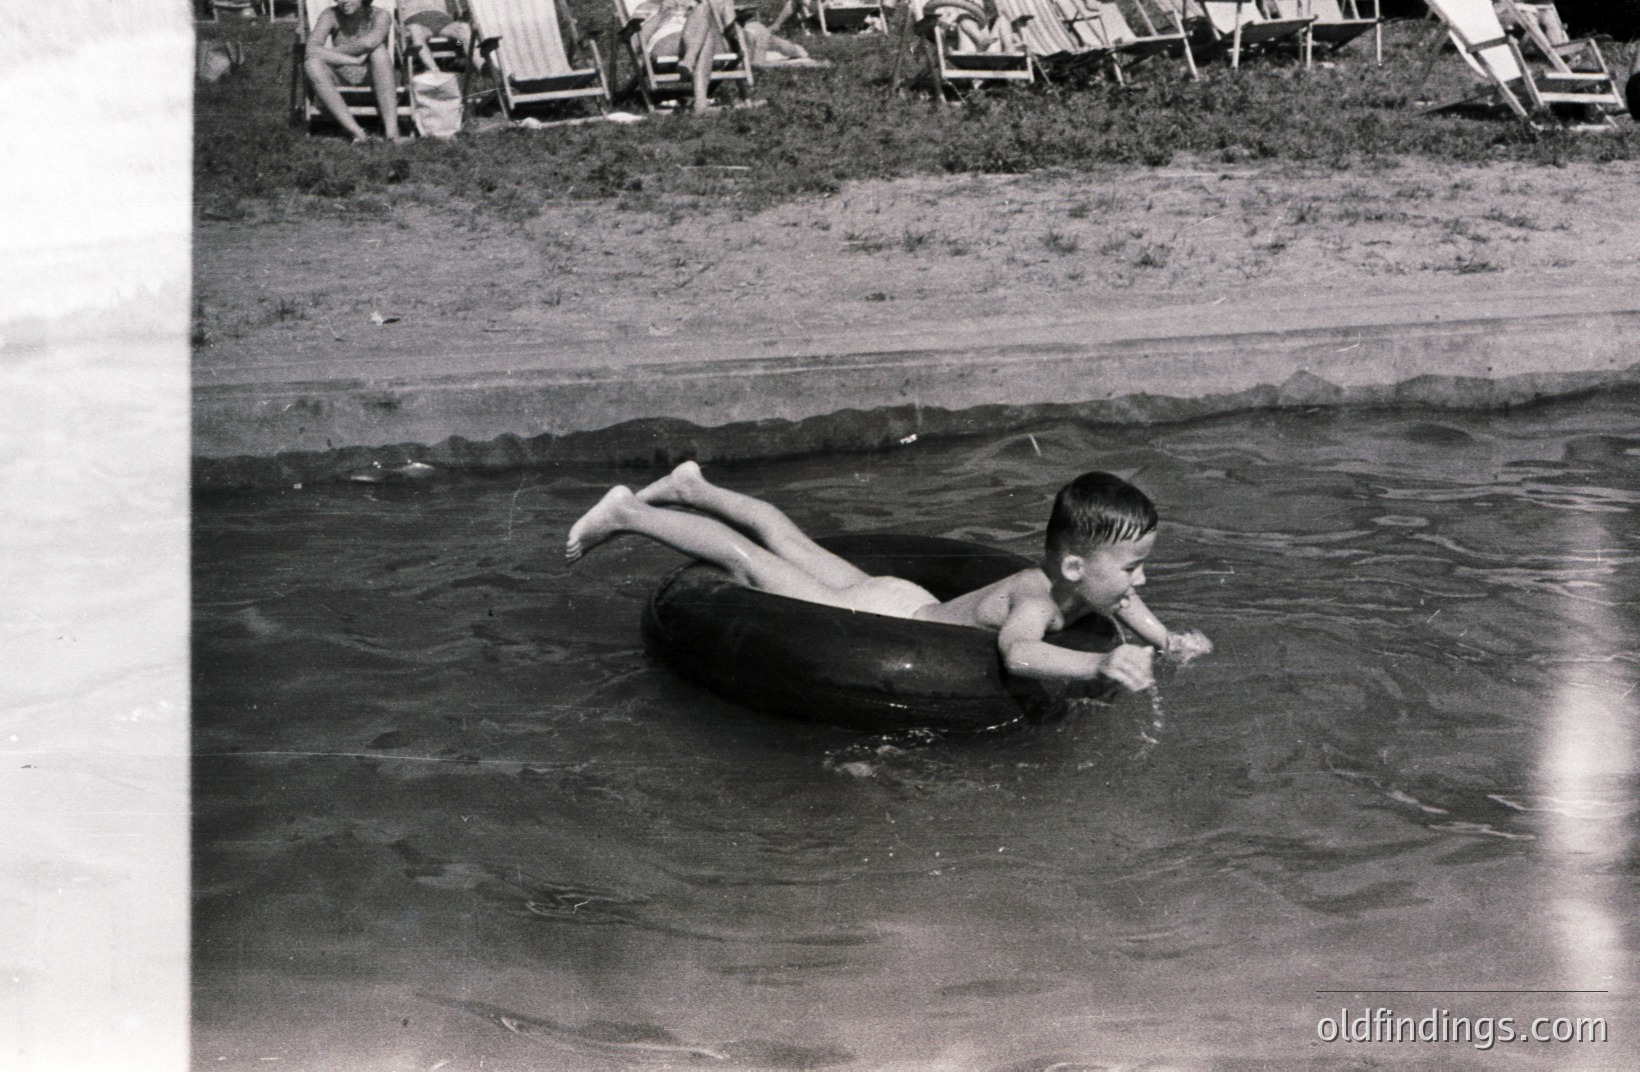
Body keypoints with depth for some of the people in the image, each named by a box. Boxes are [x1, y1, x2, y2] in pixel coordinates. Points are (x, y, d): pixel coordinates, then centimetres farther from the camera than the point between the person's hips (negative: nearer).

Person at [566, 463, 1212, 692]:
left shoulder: (1079, 583, -12)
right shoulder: (1036, 601, -38)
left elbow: (1121, 598, 9)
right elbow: (1017, 653, -59)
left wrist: (1164, 639, -9)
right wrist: (1100, 666, -69)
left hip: (907, 602, 8)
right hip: (875, 622, -8)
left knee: (792, 546, 26)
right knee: (749, 565, 3)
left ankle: (695, 490, 46)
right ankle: (628, 514, 18)